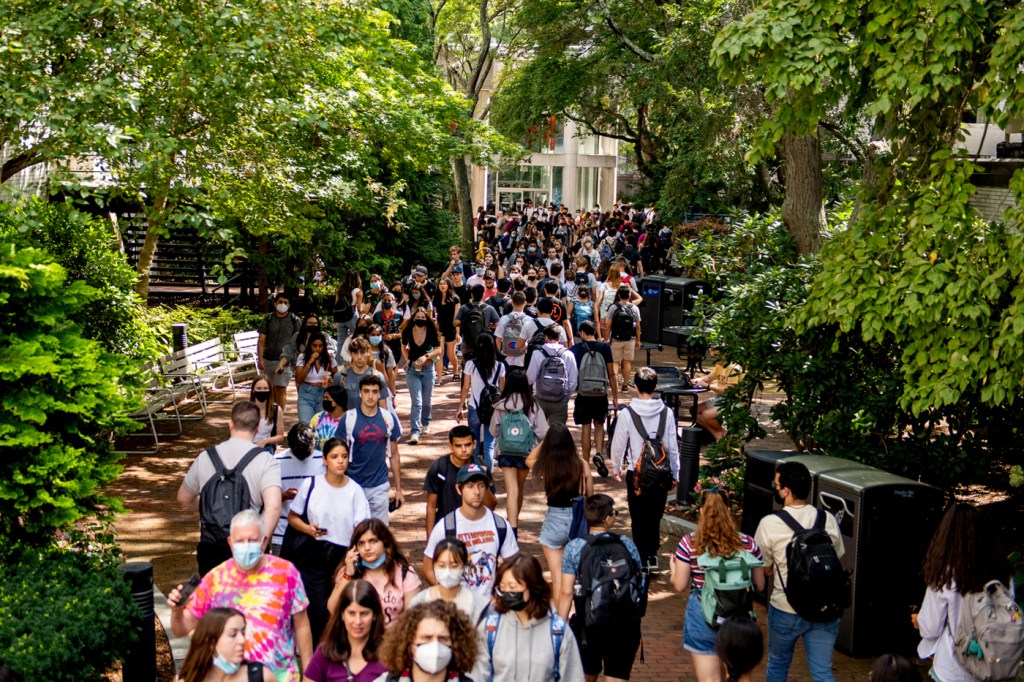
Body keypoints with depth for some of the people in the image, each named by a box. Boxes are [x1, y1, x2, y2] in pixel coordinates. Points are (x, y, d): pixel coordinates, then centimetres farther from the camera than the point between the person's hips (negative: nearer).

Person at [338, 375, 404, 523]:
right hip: (353, 485, -1)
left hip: (380, 486, 1)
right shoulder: (349, 418, -6)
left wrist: (398, 489, 8)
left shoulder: (389, 419, 0)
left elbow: (394, 455, 7)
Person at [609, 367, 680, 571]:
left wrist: (616, 468, 14)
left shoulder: (627, 413, -13)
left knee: (638, 518, 9)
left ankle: (643, 558, 11)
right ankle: (653, 556, 22)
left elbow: (618, 444, -4)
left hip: (636, 473, -2)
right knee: (655, 516, 17)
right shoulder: (666, 413, -6)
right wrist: (675, 473, 13)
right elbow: (673, 446, 0)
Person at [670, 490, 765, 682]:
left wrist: (673, 568, 14)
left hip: (703, 616, -3)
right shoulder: (748, 543, -5)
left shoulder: (689, 543, -12)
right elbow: (759, 585, 3)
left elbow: (679, 586, -7)